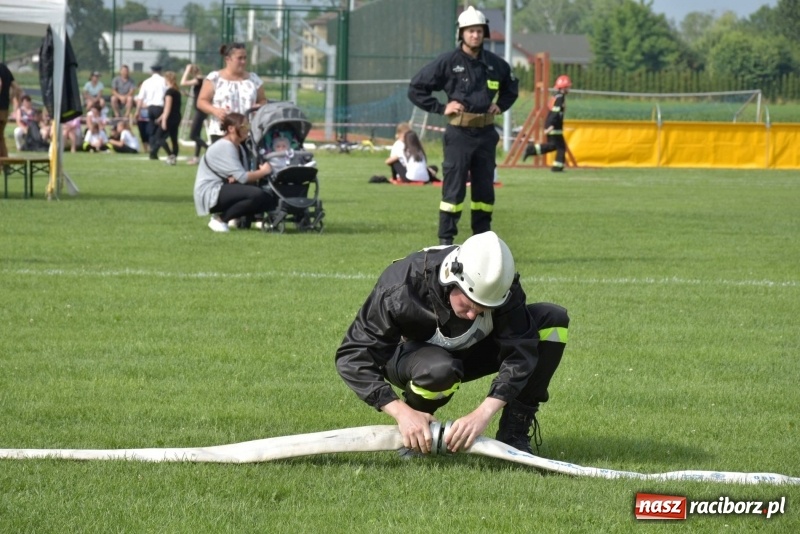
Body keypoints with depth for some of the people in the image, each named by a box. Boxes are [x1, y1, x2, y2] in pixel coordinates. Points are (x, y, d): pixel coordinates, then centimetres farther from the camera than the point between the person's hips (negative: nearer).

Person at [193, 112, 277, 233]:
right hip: (210, 194, -9)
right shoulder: (224, 147, -18)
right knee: (256, 194, -29)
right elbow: (243, 177, -23)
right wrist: (263, 172, -10)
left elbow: (241, 176, 6)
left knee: (270, 199, 0)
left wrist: (235, 178, -17)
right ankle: (220, 219, -15)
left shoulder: (239, 148, 11)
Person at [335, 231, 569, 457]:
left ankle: (514, 433, -10)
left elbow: (520, 352, -28)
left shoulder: (501, 286, -28)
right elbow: (353, 356, -32)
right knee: (439, 370, -42)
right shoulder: (400, 288, -35)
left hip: (470, 352, 3)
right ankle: (412, 432, -7)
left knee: (553, 318, -19)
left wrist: (483, 412, -42)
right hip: (412, 356, -3)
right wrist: (401, 412, -43)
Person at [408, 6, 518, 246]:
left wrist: (500, 105, 11)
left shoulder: (495, 64, 8)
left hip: (486, 133, 5)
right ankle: (445, 241, -4)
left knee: (485, 188, 8)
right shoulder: (448, 62, -5)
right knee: (453, 188, -7)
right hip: (459, 133, -4)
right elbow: (416, 89, -1)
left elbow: (511, 88, 28)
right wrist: (440, 108, -6)